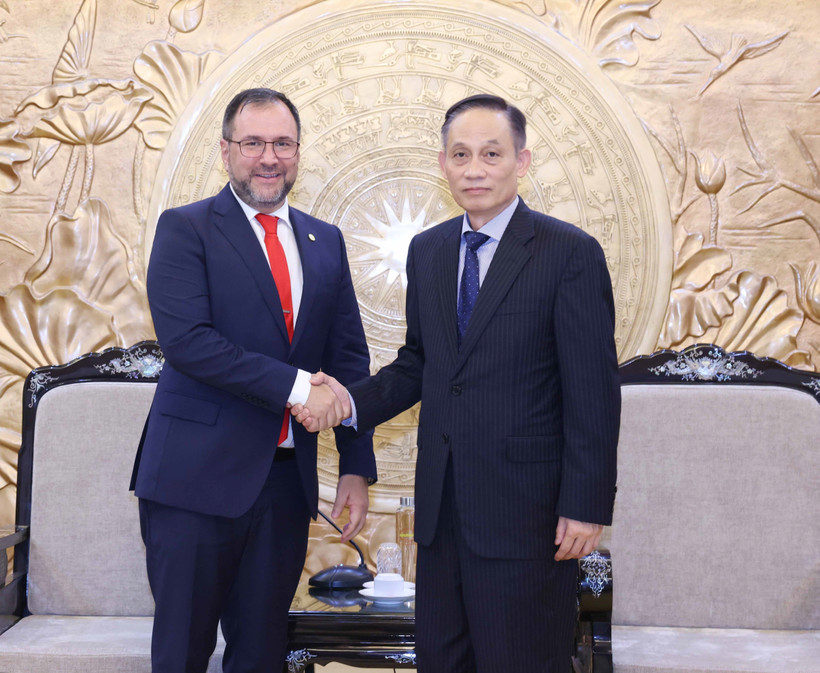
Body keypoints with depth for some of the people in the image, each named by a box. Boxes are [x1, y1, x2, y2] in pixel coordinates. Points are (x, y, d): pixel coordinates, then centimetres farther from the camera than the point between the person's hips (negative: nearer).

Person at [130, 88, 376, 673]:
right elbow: (185, 339, -16)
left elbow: (349, 358, 11)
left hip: (288, 479, 4)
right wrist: (296, 386, -19)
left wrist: (356, 468, 4)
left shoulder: (325, 242, 12)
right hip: (197, 477, -4)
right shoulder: (185, 229, -3)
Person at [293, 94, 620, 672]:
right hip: (442, 502, 6)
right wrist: (353, 402, -3)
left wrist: (586, 507, -13)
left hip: (525, 507, -5)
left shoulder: (572, 253, -9)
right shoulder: (427, 251, 10)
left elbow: (594, 391, -10)